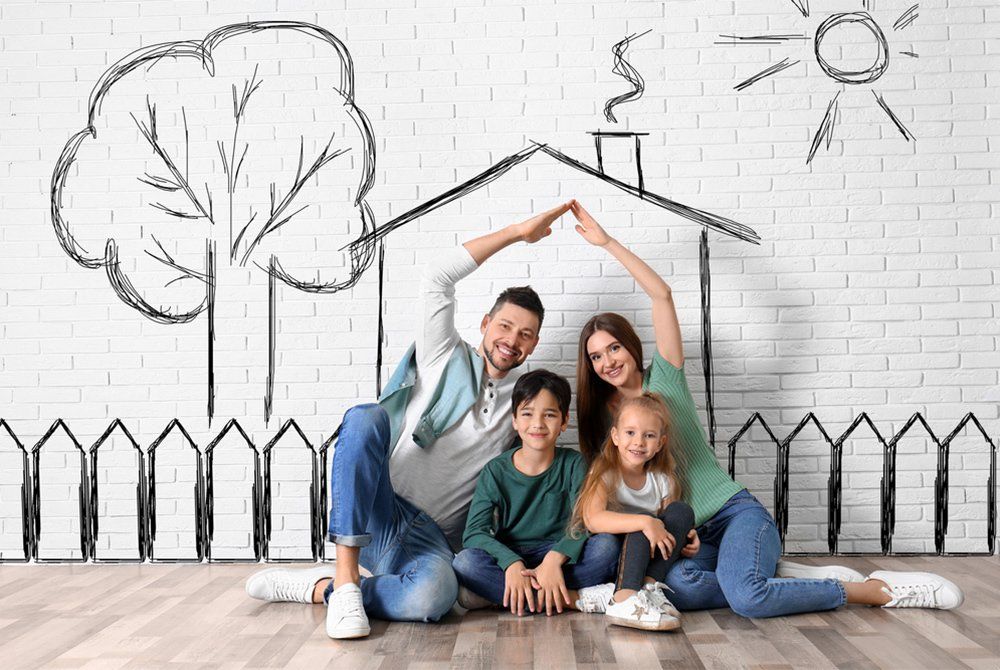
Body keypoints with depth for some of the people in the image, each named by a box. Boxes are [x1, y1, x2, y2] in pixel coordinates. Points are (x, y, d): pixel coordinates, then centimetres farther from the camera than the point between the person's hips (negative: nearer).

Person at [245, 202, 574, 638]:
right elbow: (436, 279, -6)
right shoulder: (445, 358, 8)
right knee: (365, 417, -32)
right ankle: (346, 578, -30)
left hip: (430, 538, 1)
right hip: (368, 515, -1)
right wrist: (518, 232, -3)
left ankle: (319, 586, -13)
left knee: (435, 596, -37)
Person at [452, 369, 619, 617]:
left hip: (559, 554, 0)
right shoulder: (495, 471, -3)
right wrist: (512, 564, -30)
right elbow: (475, 531, -13)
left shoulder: (573, 464, -1)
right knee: (465, 563, -30)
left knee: (607, 545, -26)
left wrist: (555, 559, -31)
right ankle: (567, 599, -28)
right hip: (508, 556, 0)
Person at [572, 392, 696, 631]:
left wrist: (687, 536, -16)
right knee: (642, 520, -30)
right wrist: (645, 522, -38)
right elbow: (593, 519, -28)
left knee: (682, 511, -16)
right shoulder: (605, 473, -11)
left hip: (648, 557, 5)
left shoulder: (662, 479, 4)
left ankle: (648, 586, -29)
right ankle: (624, 601, -43)